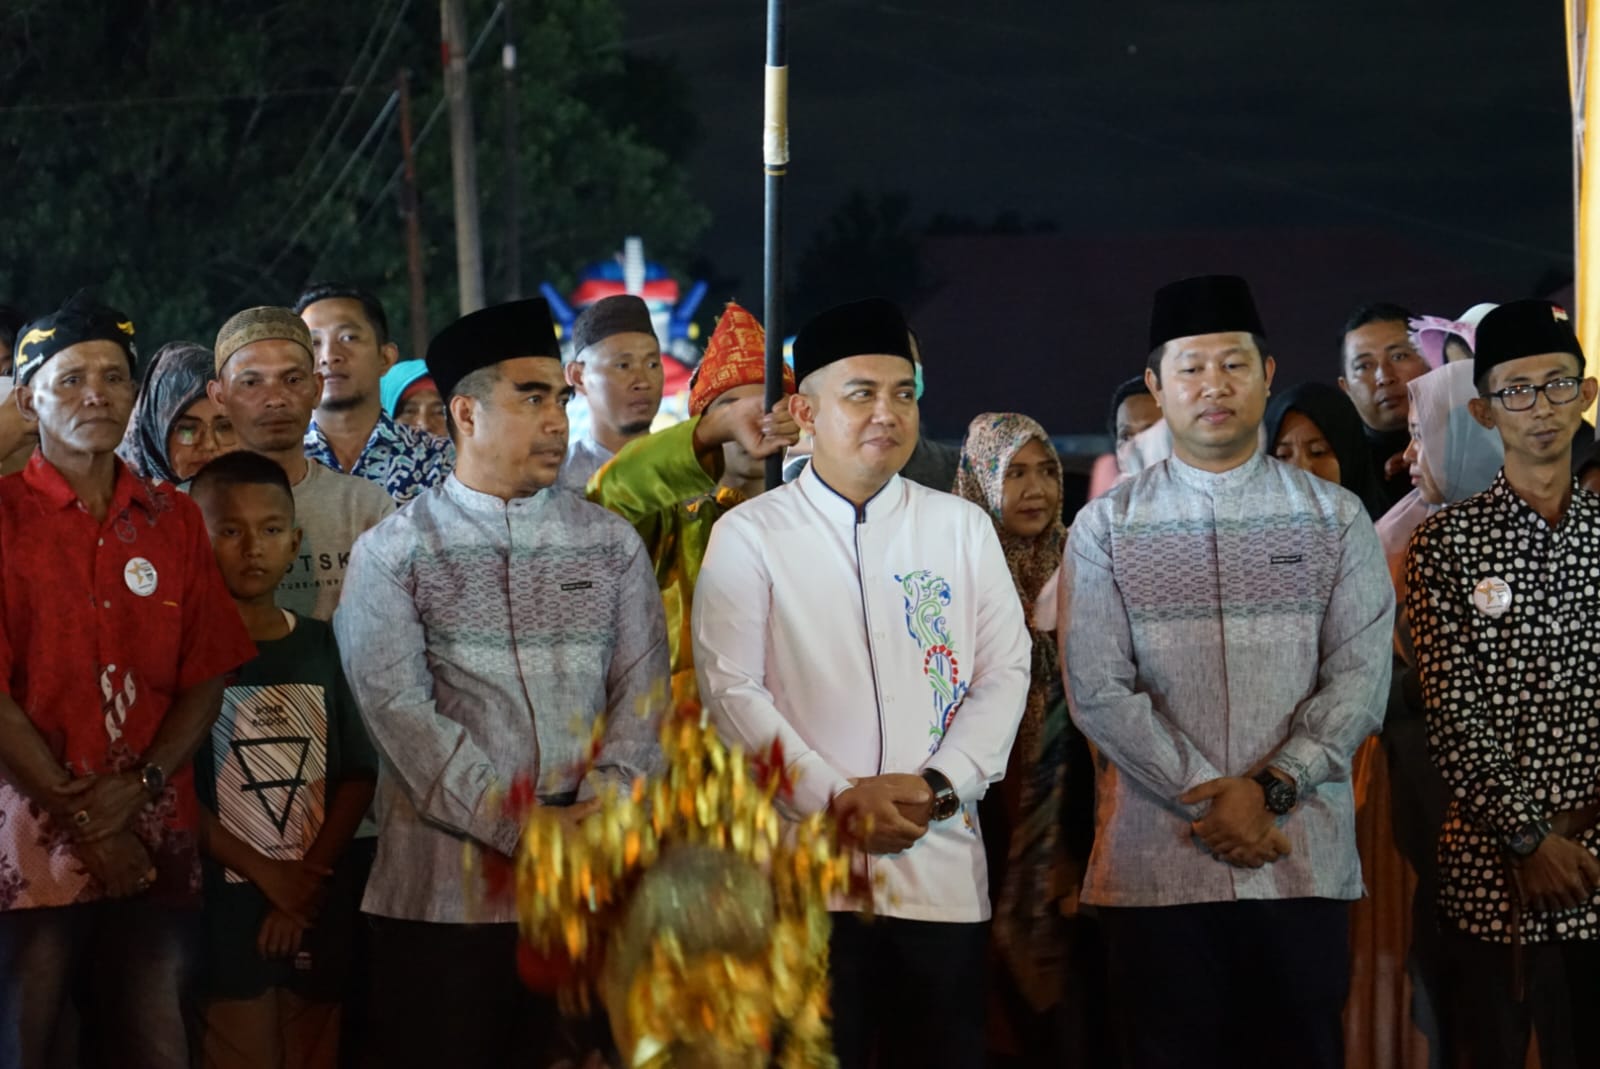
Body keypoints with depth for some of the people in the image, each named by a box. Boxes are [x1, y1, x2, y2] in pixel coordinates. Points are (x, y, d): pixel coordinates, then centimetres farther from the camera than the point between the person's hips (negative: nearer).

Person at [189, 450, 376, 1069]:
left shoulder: (320, 645, 11)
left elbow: (358, 776, 6)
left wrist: (309, 878, -7)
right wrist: (263, 873, -12)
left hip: (318, 911, 4)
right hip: (223, 911, -4)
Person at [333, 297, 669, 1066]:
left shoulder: (612, 543, 12)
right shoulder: (393, 553, 3)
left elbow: (643, 687, 5)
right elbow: (398, 708, -7)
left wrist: (600, 808, -12)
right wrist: (517, 830, -14)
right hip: (442, 890, -2)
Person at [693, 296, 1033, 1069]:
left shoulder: (962, 528, 11)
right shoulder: (749, 535, 3)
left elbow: (1005, 673, 6)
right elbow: (732, 689, -4)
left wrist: (936, 786, -8)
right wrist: (833, 797, -13)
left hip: (942, 868, 2)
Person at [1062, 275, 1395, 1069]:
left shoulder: (1335, 519, 7)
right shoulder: (1106, 527, 5)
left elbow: (1360, 678, 0)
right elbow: (1098, 691, -3)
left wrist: (1271, 787, -13)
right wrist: (1211, 799, -11)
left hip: (1305, 862, 0)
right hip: (1156, 869, 0)